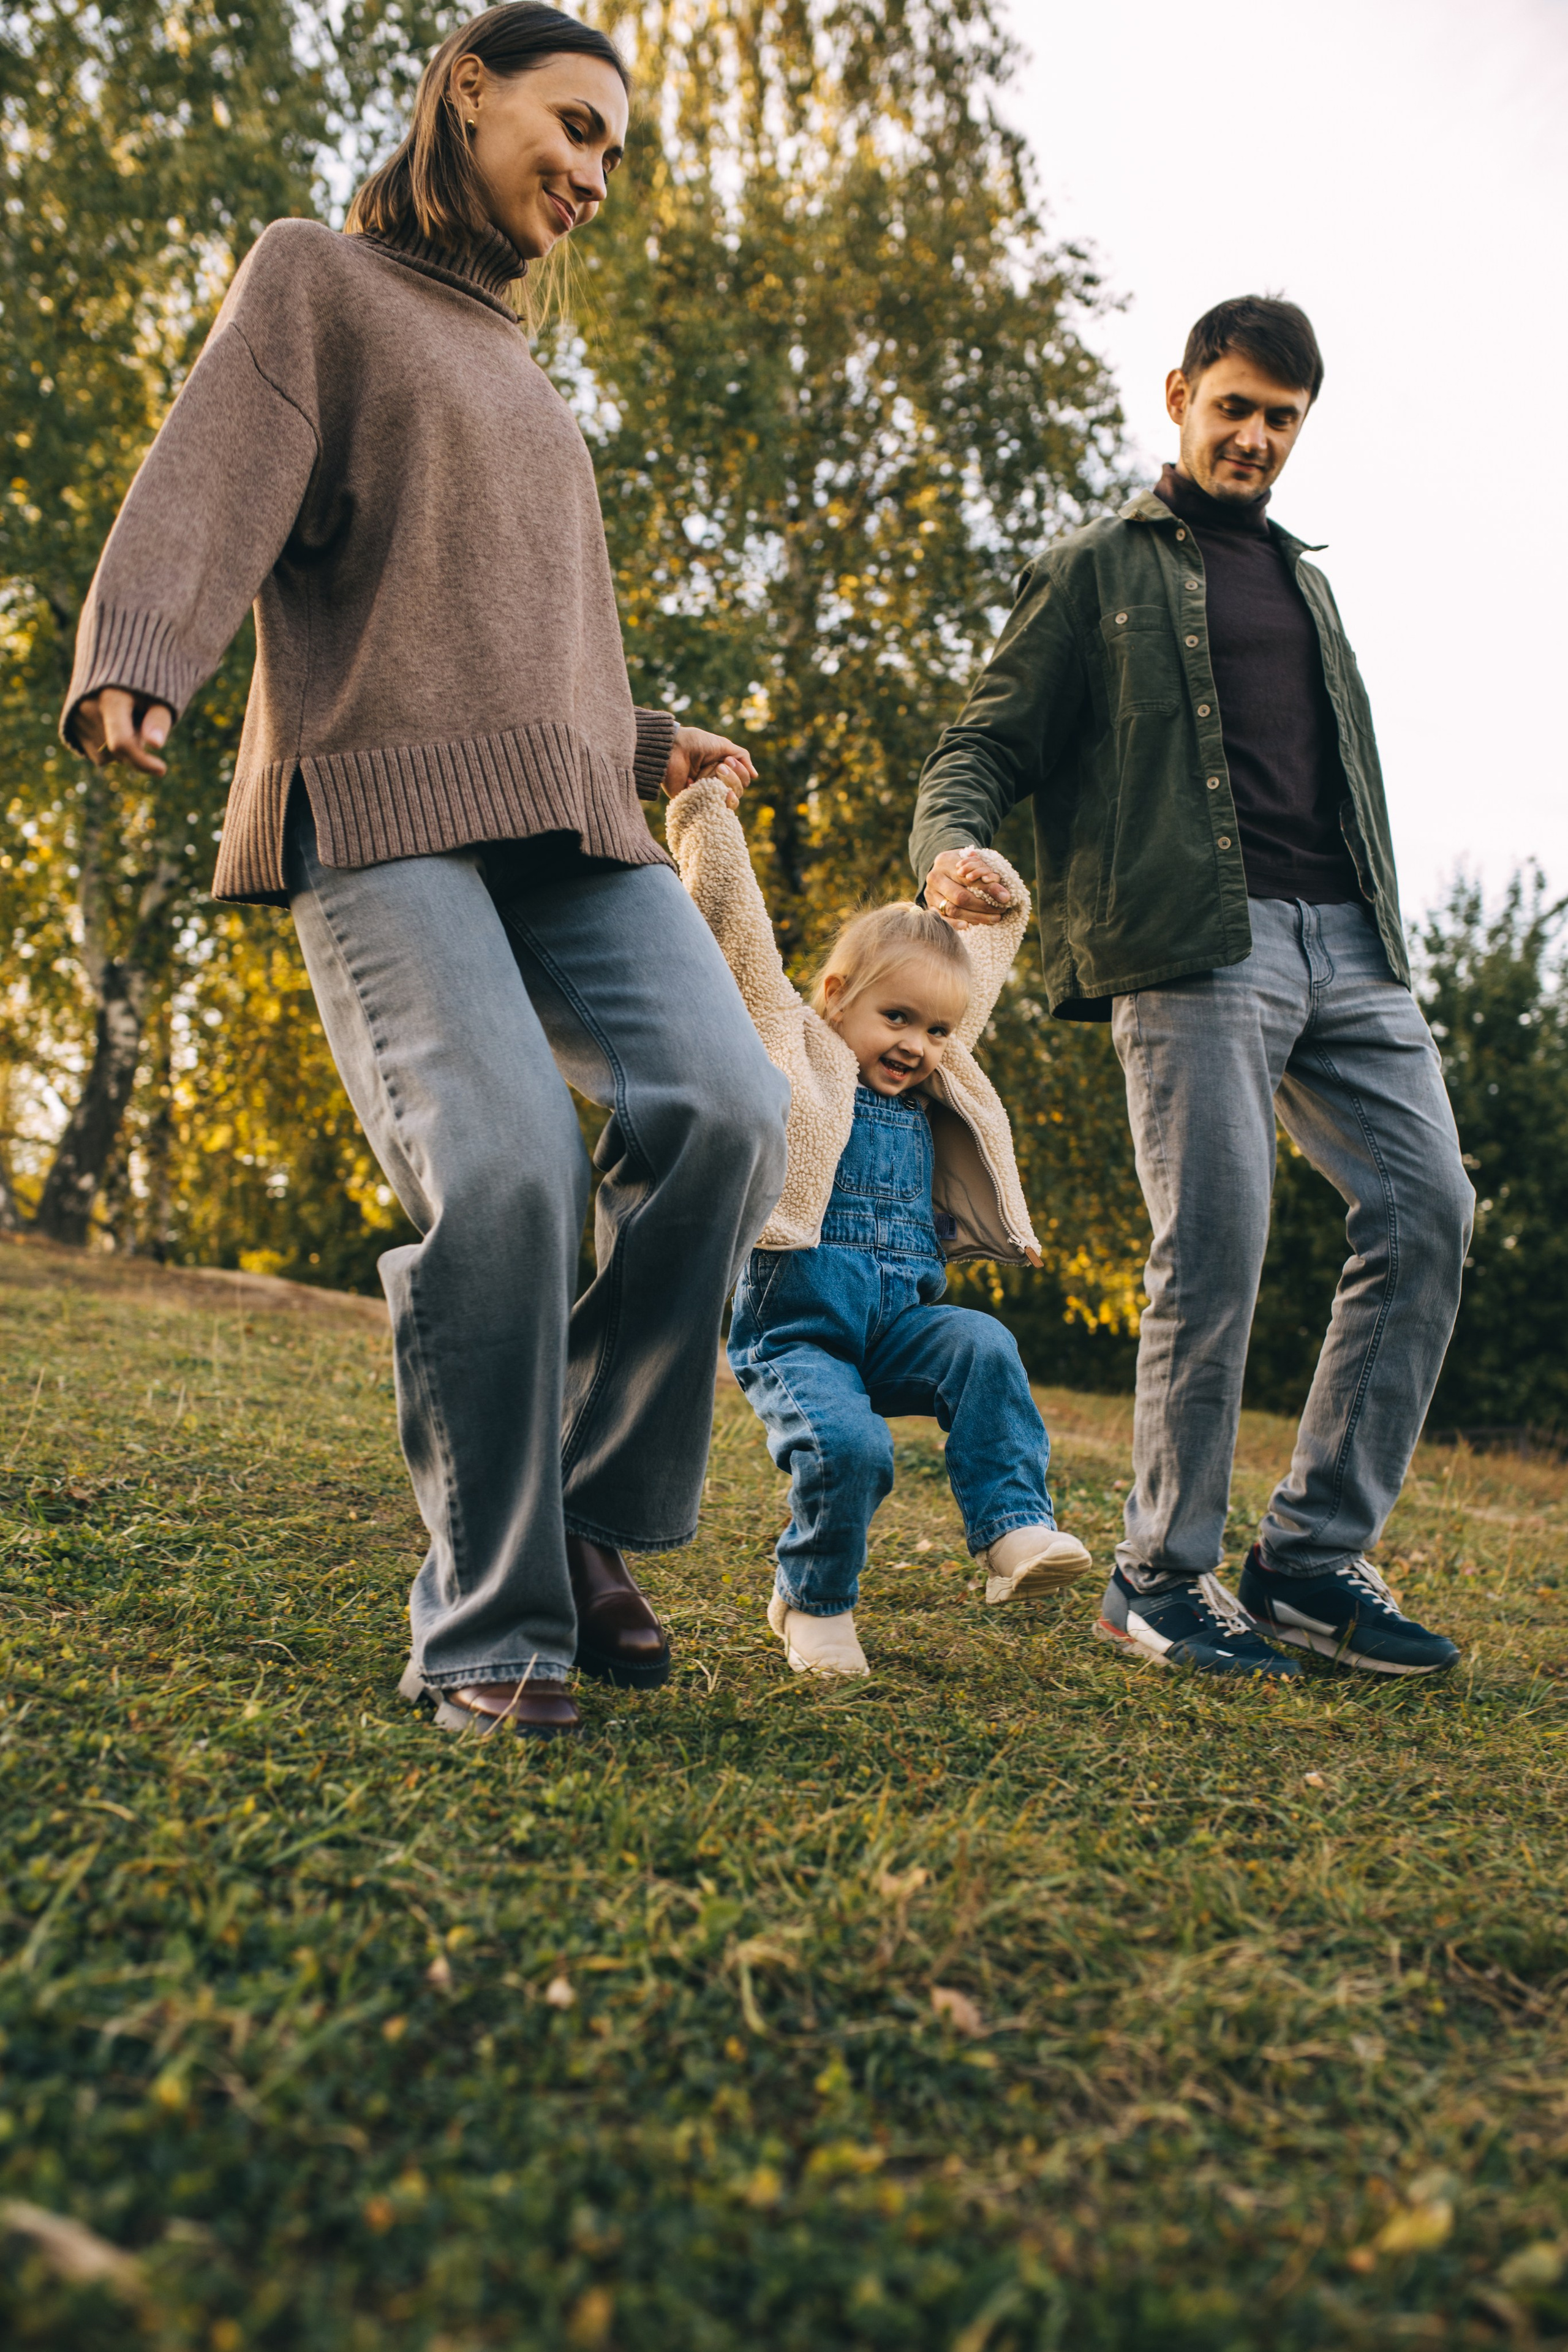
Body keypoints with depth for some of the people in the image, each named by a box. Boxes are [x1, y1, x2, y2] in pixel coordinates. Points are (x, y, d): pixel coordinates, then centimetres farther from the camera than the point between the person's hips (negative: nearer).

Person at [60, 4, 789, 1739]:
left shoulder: (519, 377, 33)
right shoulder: (317, 279, 13)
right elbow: (208, 487, -5)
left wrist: (651, 744, 35)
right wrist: (129, 666, -23)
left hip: (571, 828, 6)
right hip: (382, 814, -6)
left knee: (724, 1107, -19)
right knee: (507, 1170, -25)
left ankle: (592, 1512, -4)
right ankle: (488, 1631, -10)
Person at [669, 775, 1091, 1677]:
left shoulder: (932, 1089, 19)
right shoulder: (794, 1050, 4)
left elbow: (979, 970, 35)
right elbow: (740, 935, -3)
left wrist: (1004, 903, 27)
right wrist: (708, 819, -2)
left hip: (899, 1325, 5)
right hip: (797, 1327, -5)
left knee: (983, 1346, -25)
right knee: (849, 1446, -26)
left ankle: (1014, 1529, -23)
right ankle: (814, 1601, 0)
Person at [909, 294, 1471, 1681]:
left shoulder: (1304, 579, 30)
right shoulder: (1098, 571, 13)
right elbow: (988, 744, 6)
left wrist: (1386, 941, 21)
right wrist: (948, 846, -17)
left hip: (1347, 942, 6)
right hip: (1193, 945, -6)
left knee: (1426, 1208, -5)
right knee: (1216, 1245, -12)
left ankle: (1316, 1555, 4)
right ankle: (1162, 1579, 3)